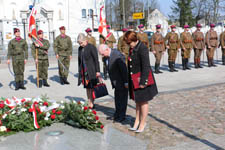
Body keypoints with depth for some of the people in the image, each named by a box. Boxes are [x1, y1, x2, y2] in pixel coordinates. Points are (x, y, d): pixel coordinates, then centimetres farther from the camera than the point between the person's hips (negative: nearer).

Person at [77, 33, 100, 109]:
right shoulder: (80, 48, 10)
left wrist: (97, 71, -12)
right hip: (84, 71, 6)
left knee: (92, 88, -2)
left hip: (91, 71, -6)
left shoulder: (91, 47, -9)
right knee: (87, 88, 10)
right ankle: (89, 103, 18)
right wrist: (79, 71, 14)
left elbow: (96, 60, -10)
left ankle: (92, 103, 6)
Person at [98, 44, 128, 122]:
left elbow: (124, 69, -24)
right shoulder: (111, 54, 4)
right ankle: (117, 115, 32)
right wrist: (113, 82, 14)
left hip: (122, 83, -9)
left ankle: (122, 116, 17)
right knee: (117, 99, 18)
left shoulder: (118, 55, -25)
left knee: (122, 99, 4)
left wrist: (126, 82, -20)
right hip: (117, 83, 9)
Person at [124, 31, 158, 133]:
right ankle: (137, 121, 28)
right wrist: (129, 80, 15)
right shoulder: (132, 48, 9)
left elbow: (146, 66, -19)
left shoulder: (142, 48, -17)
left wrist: (143, 82, -19)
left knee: (143, 101, 5)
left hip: (142, 79, -8)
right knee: (137, 101, 16)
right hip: (134, 79, 8)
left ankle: (143, 123, 18)